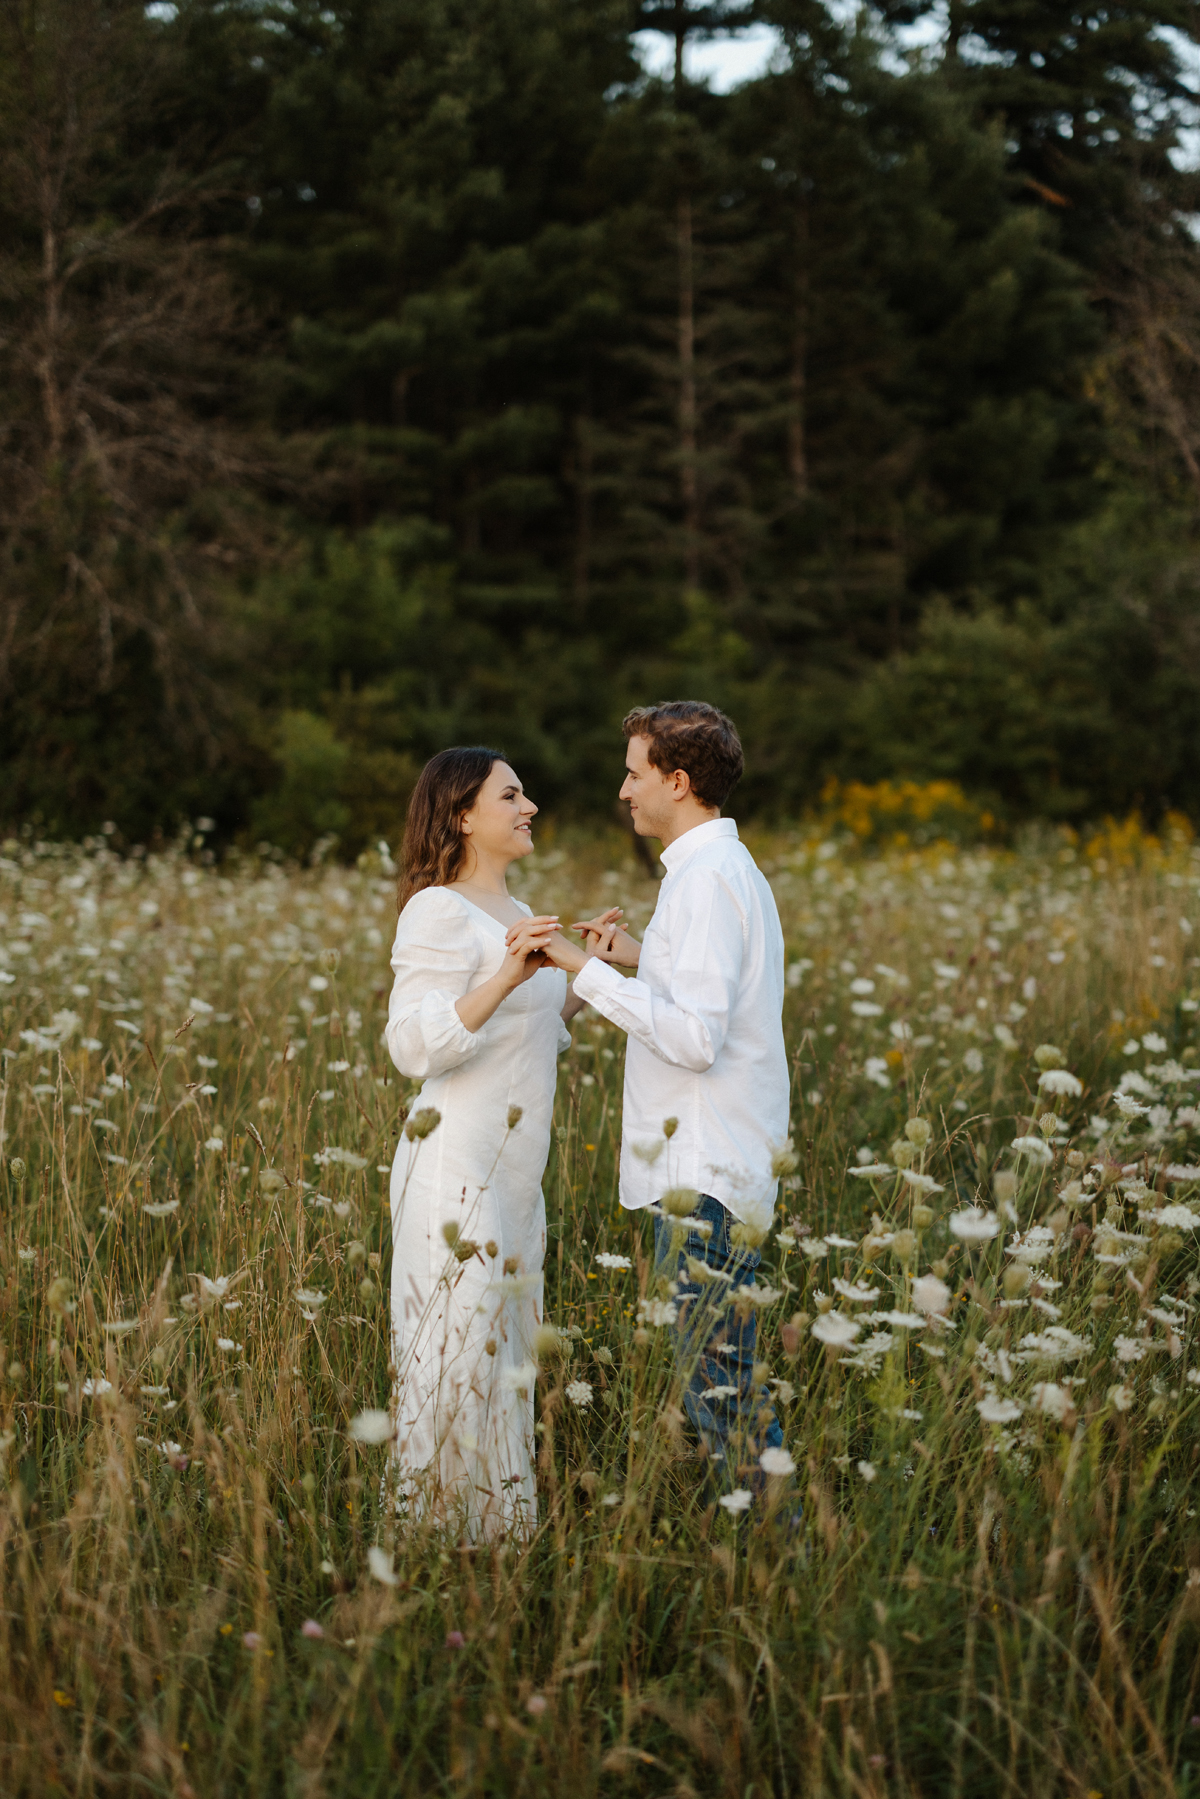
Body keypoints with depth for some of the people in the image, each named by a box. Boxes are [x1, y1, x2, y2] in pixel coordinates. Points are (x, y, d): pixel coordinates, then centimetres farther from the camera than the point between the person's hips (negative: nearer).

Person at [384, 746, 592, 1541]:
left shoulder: (514, 916, 17)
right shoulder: (439, 912, -12)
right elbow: (415, 1045, -22)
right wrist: (506, 977, -32)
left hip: (512, 1177, 9)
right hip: (457, 1170, -9)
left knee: (507, 1356, 13)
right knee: (455, 1358, -6)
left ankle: (500, 1528, 21)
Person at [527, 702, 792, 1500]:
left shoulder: (707, 880, -16)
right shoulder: (737, 870, 16)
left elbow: (695, 1038, -24)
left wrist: (587, 969, -20)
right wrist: (641, 955, 16)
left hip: (708, 1176, -10)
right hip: (709, 1164, 10)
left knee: (715, 1375, -6)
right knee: (724, 1374, 13)